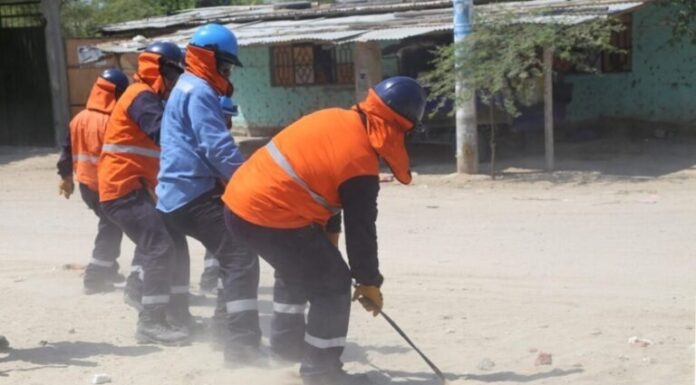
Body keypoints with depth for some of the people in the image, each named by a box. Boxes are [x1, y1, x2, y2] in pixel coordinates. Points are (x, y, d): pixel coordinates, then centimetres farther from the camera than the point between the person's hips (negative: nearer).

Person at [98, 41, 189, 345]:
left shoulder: (150, 97, 21)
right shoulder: (142, 96, -13)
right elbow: (164, 134, -28)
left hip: (135, 187, 11)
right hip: (122, 188, -11)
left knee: (166, 244, 16)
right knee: (161, 247, -17)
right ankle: (151, 322, -16)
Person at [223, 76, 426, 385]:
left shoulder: (334, 117, 8)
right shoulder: (361, 165, -15)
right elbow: (360, 230, -7)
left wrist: (325, 231, 24)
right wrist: (370, 283, 7)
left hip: (239, 197, 9)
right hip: (271, 219, -9)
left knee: (297, 266, 32)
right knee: (333, 285, 3)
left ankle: (287, 338, 42)